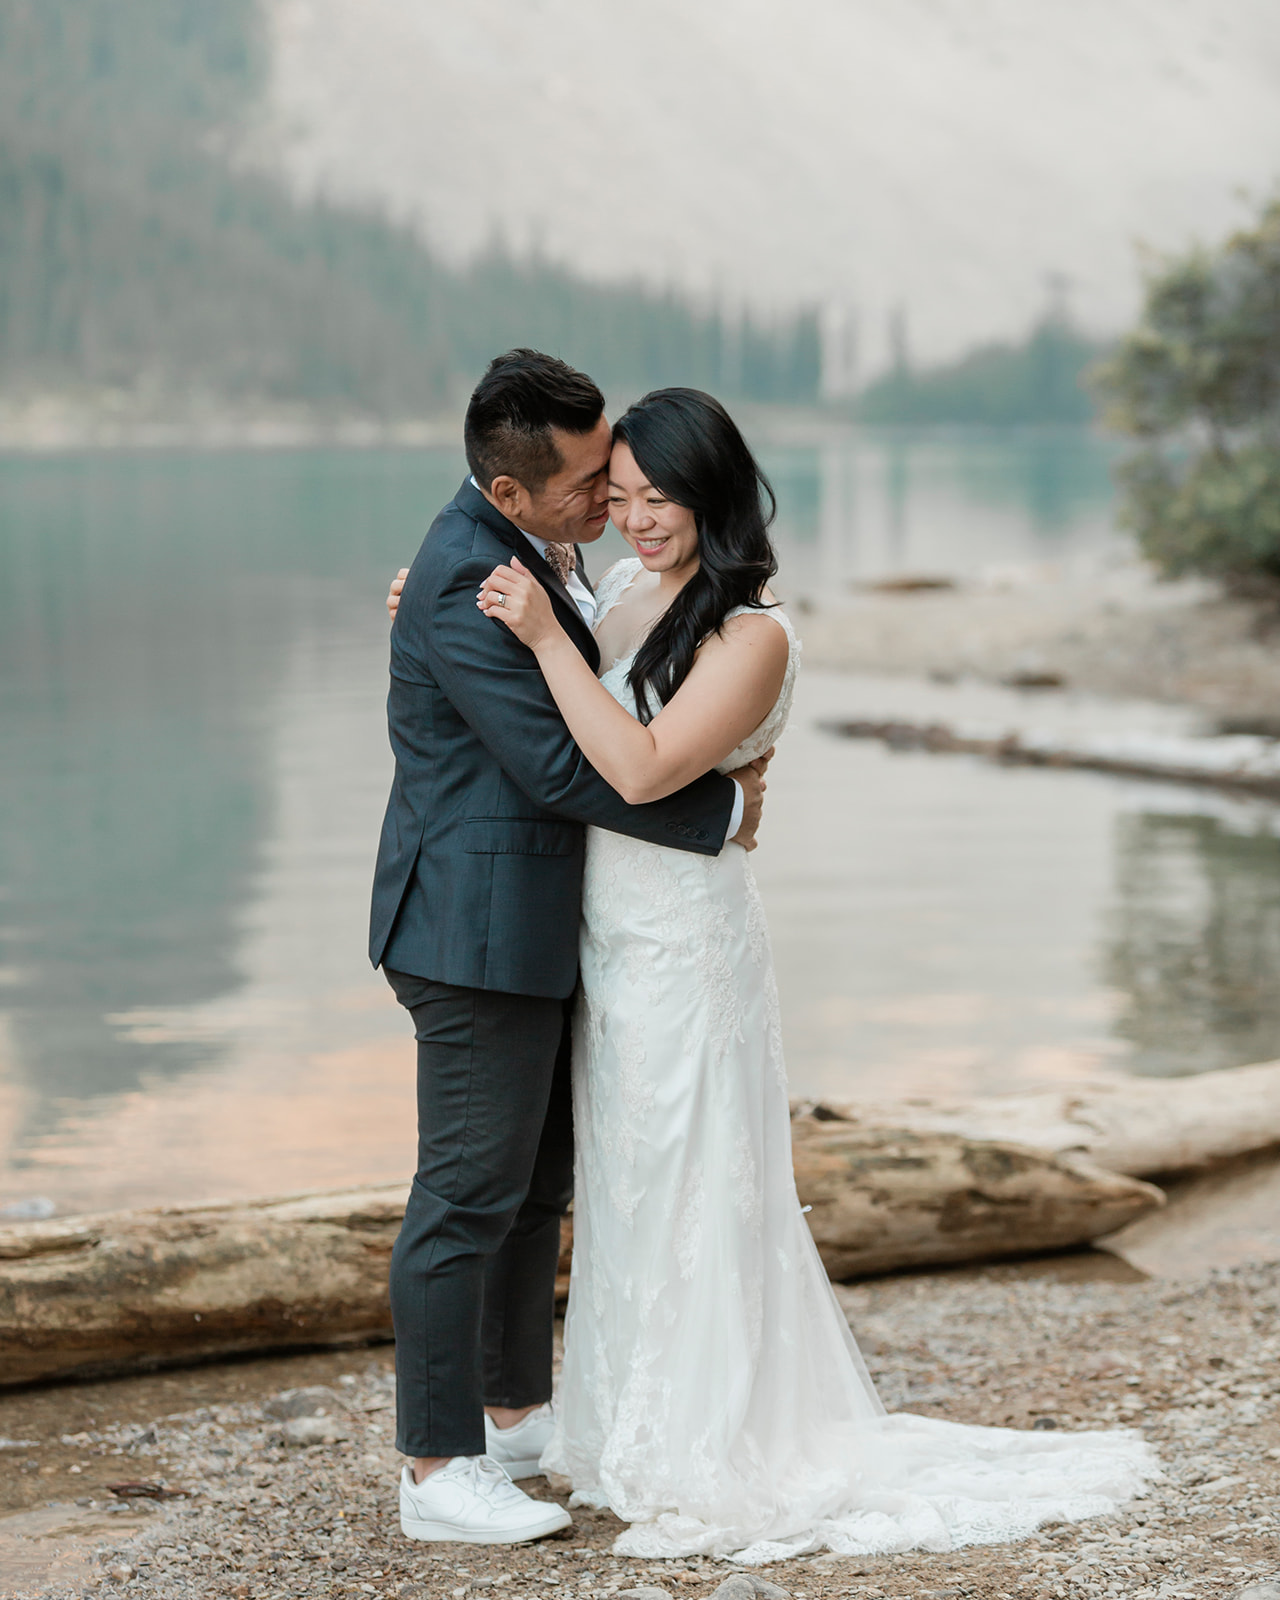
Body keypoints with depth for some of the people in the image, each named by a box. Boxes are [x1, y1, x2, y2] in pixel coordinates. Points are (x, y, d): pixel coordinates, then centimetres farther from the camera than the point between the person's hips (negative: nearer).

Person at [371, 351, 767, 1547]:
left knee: (538, 1179, 19)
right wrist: (721, 811, -12)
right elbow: (559, 766, -23)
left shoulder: (535, 546, 8)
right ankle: (438, 1471, 5)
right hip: (480, 926, -10)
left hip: (530, 923, 10)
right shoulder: (469, 582, -22)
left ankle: (518, 1412, 32)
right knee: (470, 1195, -3)